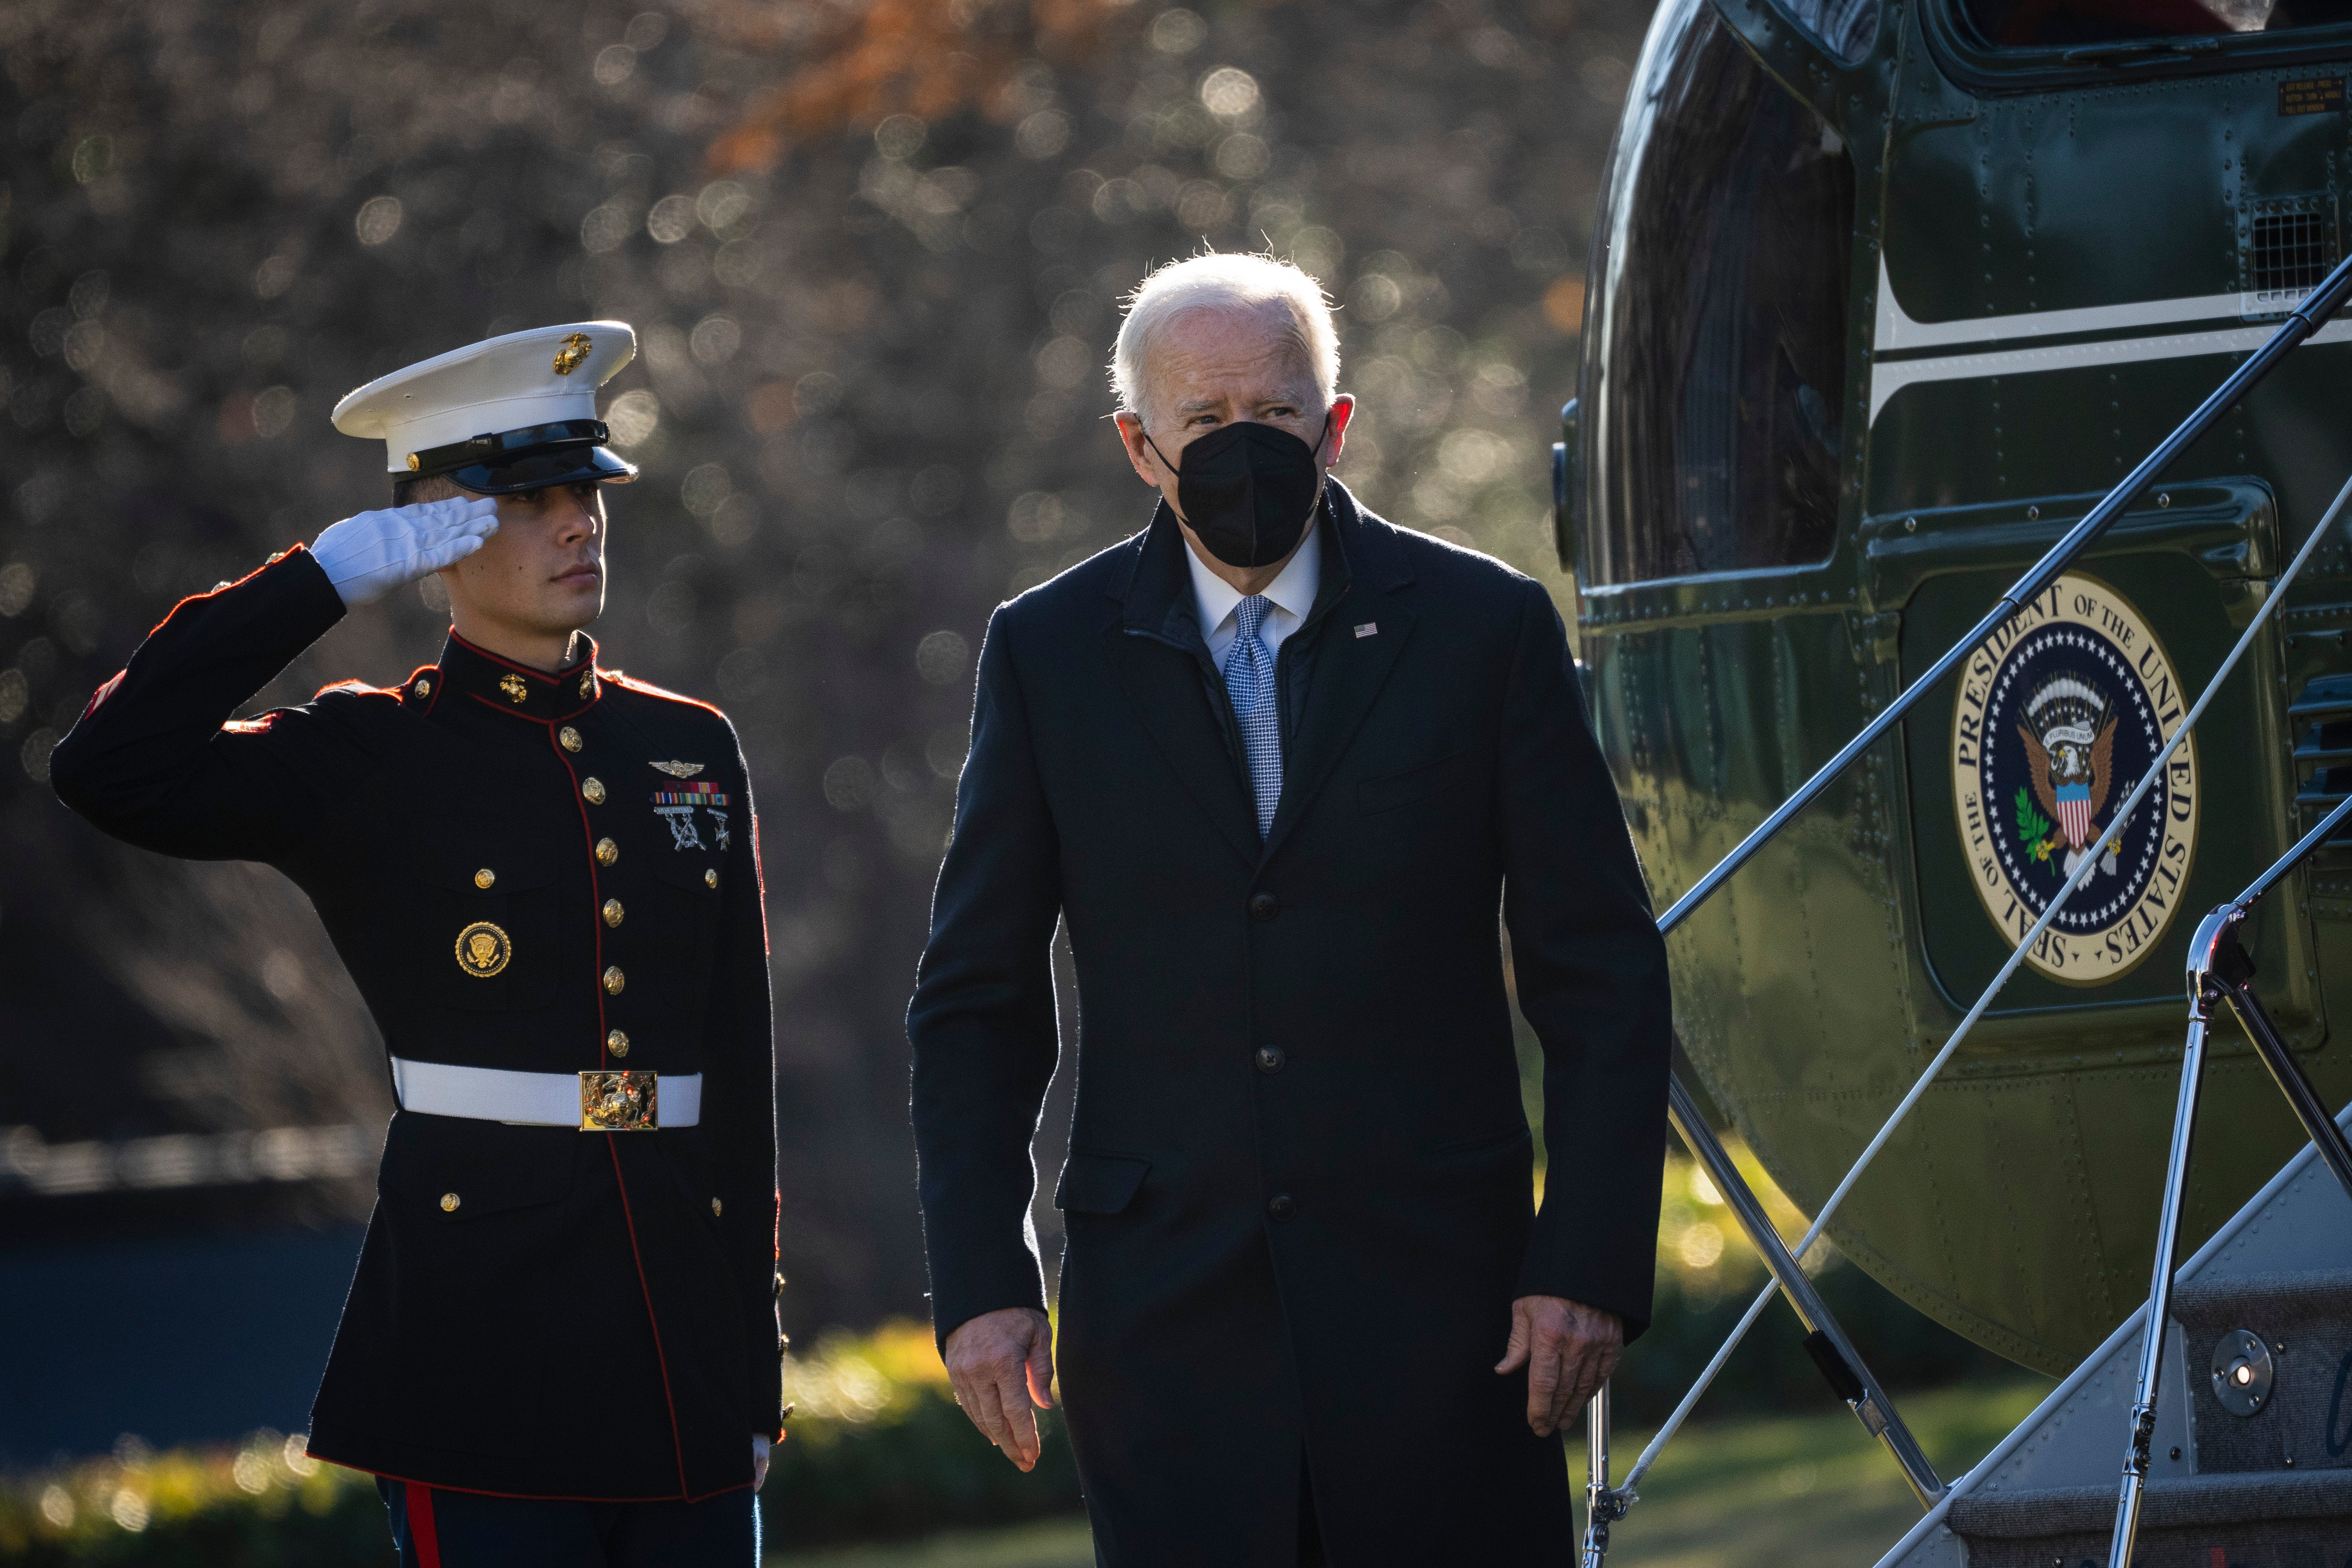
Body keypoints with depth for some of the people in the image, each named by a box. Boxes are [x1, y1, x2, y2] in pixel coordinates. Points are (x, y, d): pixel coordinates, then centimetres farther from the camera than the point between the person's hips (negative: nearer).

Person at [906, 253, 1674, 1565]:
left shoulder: (1487, 629, 3)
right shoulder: (1052, 654, 6)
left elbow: (1602, 978, 4)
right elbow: (981, 1001, 9)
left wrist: (1593, 1261, -4)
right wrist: (980, 1278, 0)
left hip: (1434, 1295, -1)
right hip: (1164, 1301, 1)